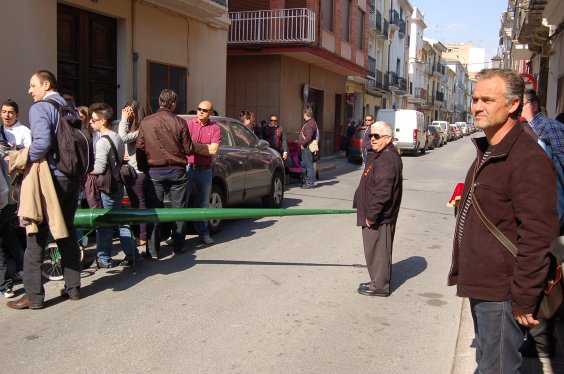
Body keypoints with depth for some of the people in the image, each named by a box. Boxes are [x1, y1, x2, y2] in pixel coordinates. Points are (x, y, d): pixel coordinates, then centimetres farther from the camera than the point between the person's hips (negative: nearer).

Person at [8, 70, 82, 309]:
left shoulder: (40, 108, -10)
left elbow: (42, 142, -24)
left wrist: (26, 160, -9)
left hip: (50, 179, -7)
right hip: (72, 179, 7)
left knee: (37, 236, 2)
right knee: (67, 232, 15)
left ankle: (33, 295, 6)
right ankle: (73, 287, 20)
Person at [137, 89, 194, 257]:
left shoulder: (146, 122, -3)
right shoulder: (180, 123, -7)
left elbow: (140, 148, 1)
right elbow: (189, 150, -3)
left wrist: (142, 168, 13)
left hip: (154, 172, 1)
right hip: (176, 171, 0)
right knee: (179, 209, 11)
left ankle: (153, 250, 6)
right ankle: (178, 246, 17)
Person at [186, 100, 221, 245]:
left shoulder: (215, 128, 3)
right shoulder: (188, 124, 2)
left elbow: (213, 150, -8)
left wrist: (193, 146, -9)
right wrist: (203, 147, -12)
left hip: (205, 170, 2)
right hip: (188, 167, -2)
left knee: (203, 202, 11)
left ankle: (203, 232, 22)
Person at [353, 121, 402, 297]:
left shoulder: (387, 160, -22)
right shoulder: (379, 156, 13)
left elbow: (382, 192, -27)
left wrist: (372, 215, -23)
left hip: (379, 218, -11)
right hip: (376, 215, 11)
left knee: (378, 251, 1)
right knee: (377, 250, 19)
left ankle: (380, 286, 13)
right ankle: (378, 282, 32)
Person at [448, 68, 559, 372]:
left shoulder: (528, 160, -21)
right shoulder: (487, 152, 12)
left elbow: (537, 238, -23)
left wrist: (524, 301, -19)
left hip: (501, 294, -10)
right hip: (480, 284, 10)